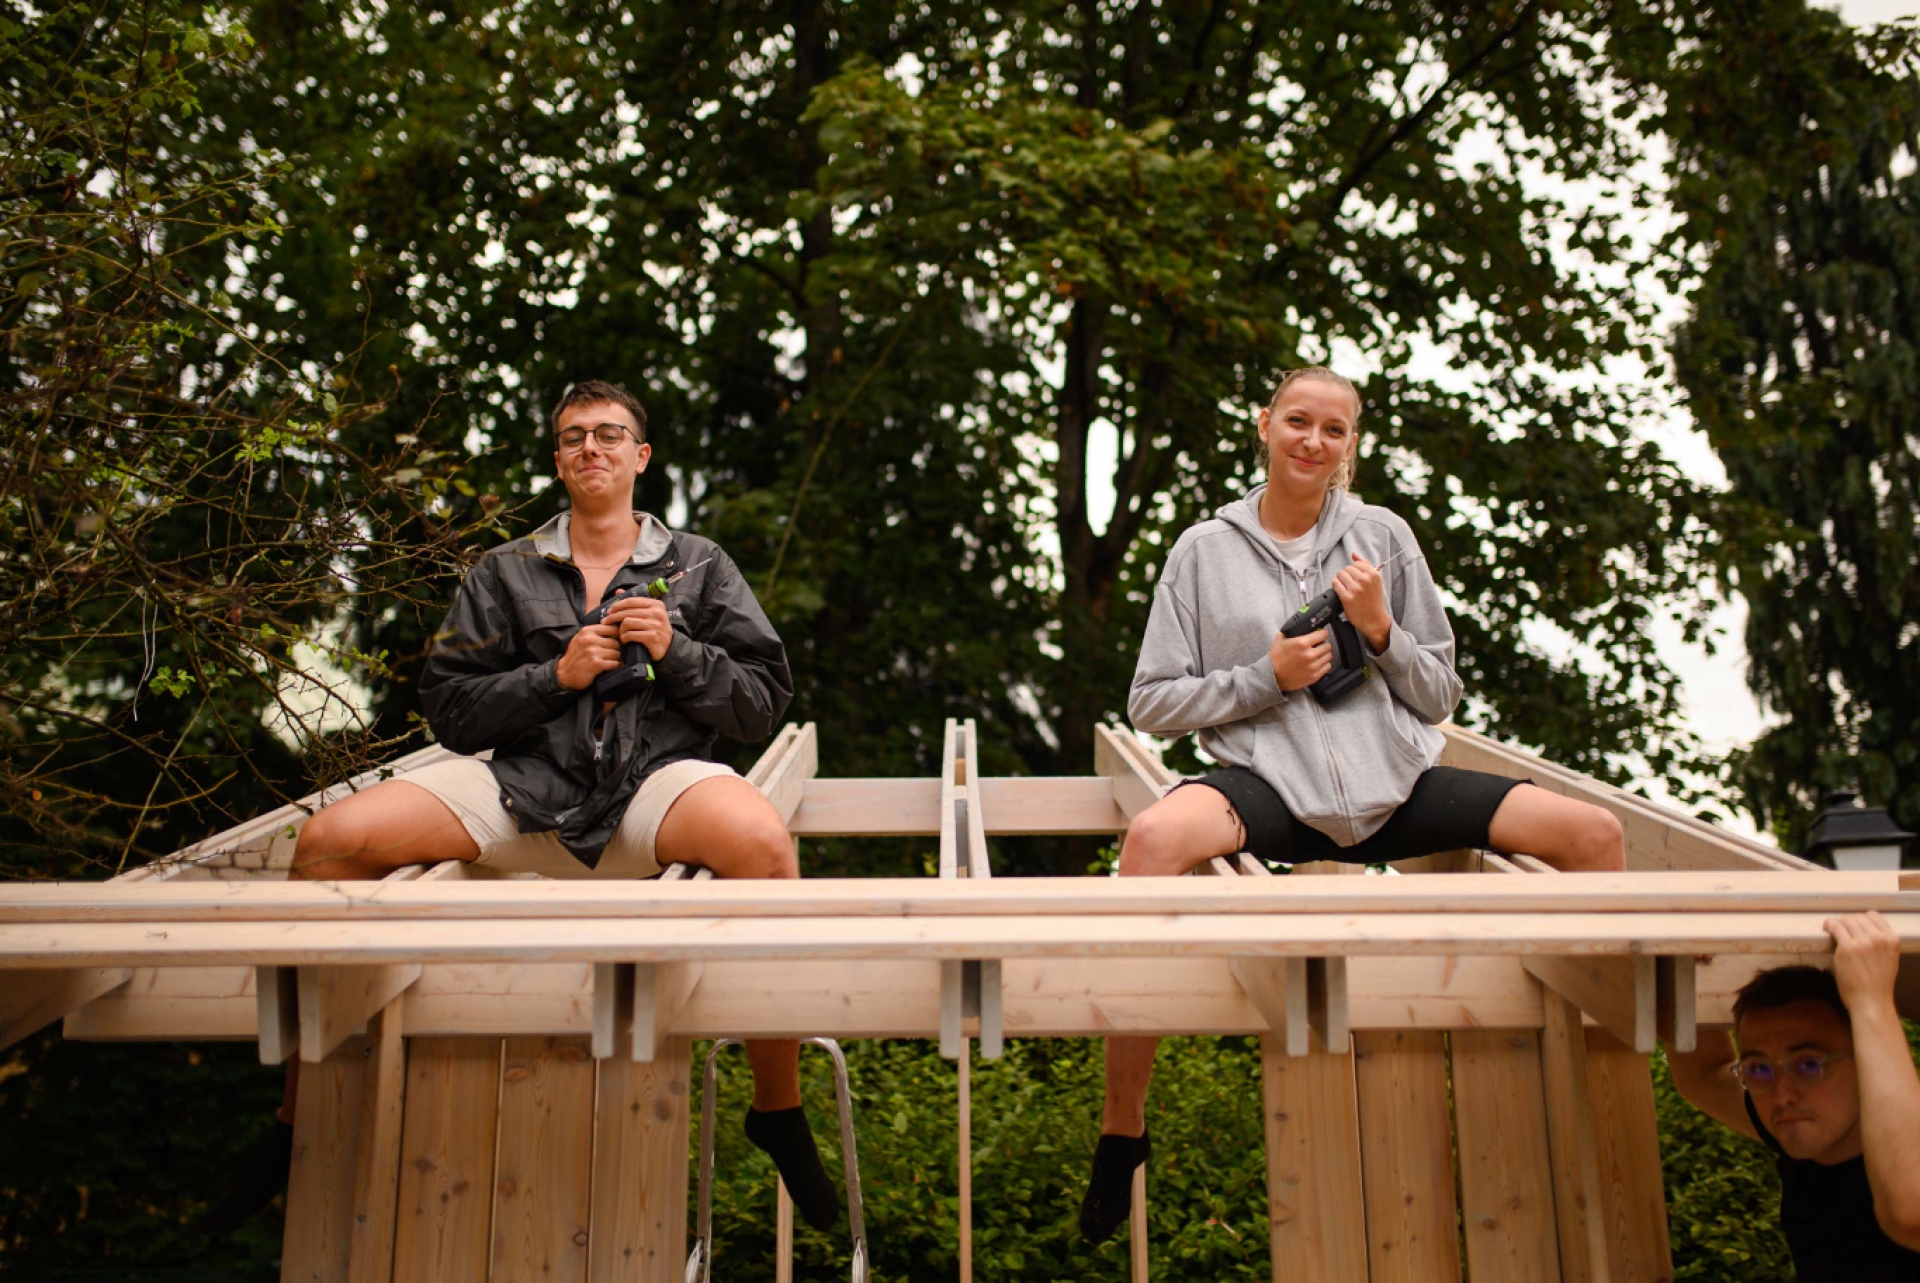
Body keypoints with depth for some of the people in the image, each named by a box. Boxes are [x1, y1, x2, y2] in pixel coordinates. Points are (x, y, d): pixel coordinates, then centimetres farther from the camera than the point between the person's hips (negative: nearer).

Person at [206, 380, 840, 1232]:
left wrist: (676, 652, -5)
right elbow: (449, 708, 11)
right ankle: (301, 1120, -2)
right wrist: (557, 675, -4)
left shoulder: (698, 566, 18)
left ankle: (778, 1108, -18)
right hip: (525, 786, 2)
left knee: (761, 841, -37)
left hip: (655, 780, -2)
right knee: (329, 842, -19)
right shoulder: (505, 573, 20)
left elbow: (762, 703, 11)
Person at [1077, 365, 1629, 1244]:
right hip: (1272, 787, -3)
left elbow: (1439, 698, 15)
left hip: (1392, 782, 3)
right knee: (1154, 837, -37)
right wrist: (1267, 677, -6)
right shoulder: (1205, 550, 9)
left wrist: (1381, 631, -4)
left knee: (1591, 833, -15)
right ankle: (1121, 1131, -23)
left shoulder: (1384, 537, 13)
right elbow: (1152, 704, 7)